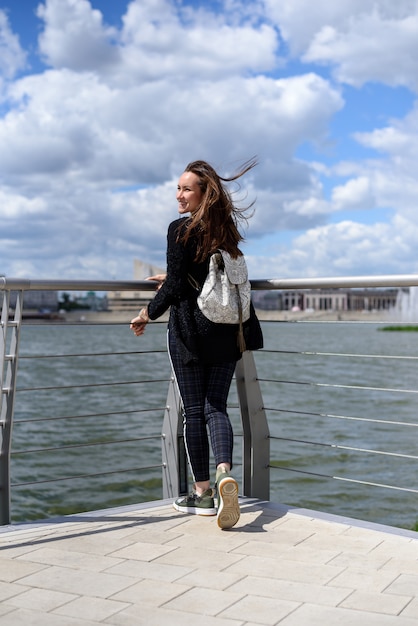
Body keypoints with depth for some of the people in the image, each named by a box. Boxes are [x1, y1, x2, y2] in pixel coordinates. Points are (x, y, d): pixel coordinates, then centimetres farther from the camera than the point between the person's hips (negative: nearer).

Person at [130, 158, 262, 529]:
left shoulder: (181, 230, -10)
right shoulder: (227, 231, 10)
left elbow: (174, 288, -14)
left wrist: (147, 314, 2)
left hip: (189, 331, -5)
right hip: (227, 332, 5)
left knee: (193, 411, 4)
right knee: (216, 407, 7)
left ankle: (202, 492, 10)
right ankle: (225, 473, -17)